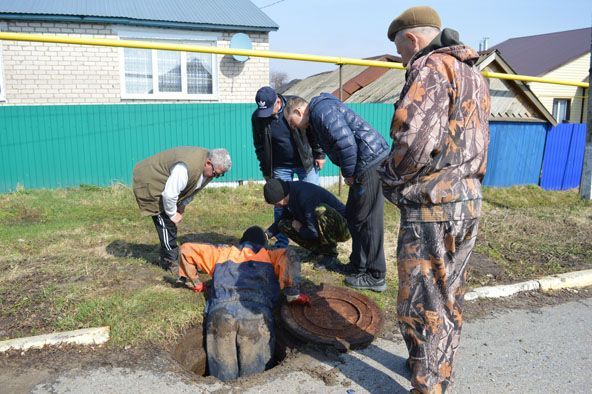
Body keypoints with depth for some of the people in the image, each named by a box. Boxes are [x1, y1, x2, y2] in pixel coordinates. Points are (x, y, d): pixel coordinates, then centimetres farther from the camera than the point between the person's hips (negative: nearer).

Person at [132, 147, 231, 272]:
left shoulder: (209, 169, -9)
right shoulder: (188, 167, -39)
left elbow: (192, 188, 8)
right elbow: (169, 194, -34)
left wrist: (182, 205, 1)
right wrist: (172, 214, -19)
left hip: (163, 182, 9)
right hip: (149, 183, -9)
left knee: (169, 223, 11)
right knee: (166, 222, -10)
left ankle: (169, 259, 21)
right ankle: (171, 263, -2)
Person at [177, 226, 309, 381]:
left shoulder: (223, 253, 31)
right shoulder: (270, 256, 25)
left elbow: (187, 249, 30)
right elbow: (288, 256, 4)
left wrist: (195, 283, 33)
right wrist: (293, 295, 6)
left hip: (220, 314, 2)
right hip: (256, 316, -1)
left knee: (224, 378, -3)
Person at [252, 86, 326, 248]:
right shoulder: (257, 117, -10)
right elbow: (259, 147, 3)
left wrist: (319, 155, -4)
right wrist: (266, 171, 5)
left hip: (306, 162, -1)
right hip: (280, 167, 2)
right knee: (280, 205, 4)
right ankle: (281, 244, 18)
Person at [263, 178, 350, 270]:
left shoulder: (305, 198, -30)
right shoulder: (291, 194, -3)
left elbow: (314, 233, -28)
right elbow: (282, 219, 15)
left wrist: (299, 228, -10)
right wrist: (266, 235, 2)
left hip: (342, 228, -8)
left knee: (320, 210, -39)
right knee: (284, 224, -1)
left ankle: (330, 256, -18)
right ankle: (321, 250, 4)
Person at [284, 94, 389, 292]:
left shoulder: (322, 111, -14)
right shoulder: (317, 117, 20)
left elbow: (346, 143, -23)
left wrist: (348, 174, -12)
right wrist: (349, 173, 12)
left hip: (370, 163, -11)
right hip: (364, 165, 11)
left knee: (368, 221, -5)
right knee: (353, 216, 18)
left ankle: (375, 277, 4)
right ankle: (358, 265, 30)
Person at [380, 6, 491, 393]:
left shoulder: (431, 68, -12)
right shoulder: (474, 73, 18)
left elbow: (414, 139, -26)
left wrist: (390, 178, -8)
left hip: (432, 207, -10)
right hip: (469, 202, 10)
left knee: (421, 305, 2)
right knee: (450, 299, 19)